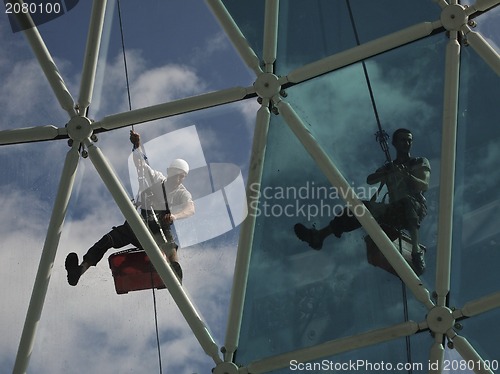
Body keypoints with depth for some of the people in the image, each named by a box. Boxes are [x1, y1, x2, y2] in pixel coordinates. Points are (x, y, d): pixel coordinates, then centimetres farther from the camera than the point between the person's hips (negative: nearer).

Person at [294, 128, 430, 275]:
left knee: (407, 200, -41)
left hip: (416, 209, -4)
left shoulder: (420, 162, 11)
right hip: (395, 212, 4)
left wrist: (407, 175, -24)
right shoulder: (390, 167, 21)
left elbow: (424, 186, -7)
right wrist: (387, 172, -16)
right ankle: (319, 235, -19)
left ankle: (416, 253, -53)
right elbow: (370, 180, 3)